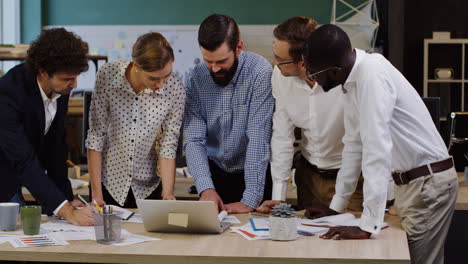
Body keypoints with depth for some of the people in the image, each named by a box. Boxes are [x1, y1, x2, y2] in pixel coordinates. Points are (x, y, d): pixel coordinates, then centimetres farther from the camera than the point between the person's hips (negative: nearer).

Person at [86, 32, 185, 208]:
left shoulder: (175, 90, -17)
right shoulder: (107, 75, -19)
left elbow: (168, 147, -11)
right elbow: (96, 136, -14)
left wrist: (167, 195, -21)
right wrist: (96, 194, -14)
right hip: (109, 182, 0)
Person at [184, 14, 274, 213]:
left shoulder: (260, 72, -17)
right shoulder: (196, 78, -5)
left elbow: (258, 138, -22)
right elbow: (193, 140, -10)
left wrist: (250, 200, -26)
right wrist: (206, 188, -25)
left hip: (253, 174, -3)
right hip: (213, 173, 3)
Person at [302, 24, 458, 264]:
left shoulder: (372, 75, -26)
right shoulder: (352, 80, 2)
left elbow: (377, 150, -31)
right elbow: (354, 145, 12)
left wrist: (367, 226, -32)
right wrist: (336, 206, 15)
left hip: (428, 182, -9)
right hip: (408, 182, 9)